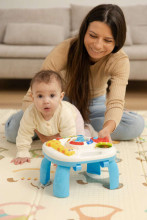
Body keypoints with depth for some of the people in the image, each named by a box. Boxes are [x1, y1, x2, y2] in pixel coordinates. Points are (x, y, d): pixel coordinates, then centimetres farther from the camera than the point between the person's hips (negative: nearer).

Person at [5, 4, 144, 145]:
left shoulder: (120, 61, -25)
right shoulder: (65, 49, -31)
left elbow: (116, 102, -35)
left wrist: (106, 129, -58)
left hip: (95, 105, 2)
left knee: (137, 125, -25)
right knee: (12, 128, -23)